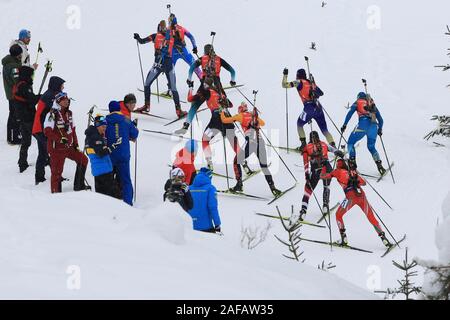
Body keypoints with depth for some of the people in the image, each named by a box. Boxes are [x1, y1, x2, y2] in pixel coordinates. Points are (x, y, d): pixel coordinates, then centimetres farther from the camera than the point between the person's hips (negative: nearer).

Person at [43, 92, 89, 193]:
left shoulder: (69, 113, 11)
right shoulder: (52, 114, -14)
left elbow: (73, 130, 18)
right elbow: (47, 131, -21)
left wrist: (76, 145, 14)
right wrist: (60, 139, -27)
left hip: (69, 147, 8)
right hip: (56, 148, -8)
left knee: (83, 160, 10)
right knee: (57, 171, -3)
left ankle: (79, 185, 19)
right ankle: (56, 192, 7)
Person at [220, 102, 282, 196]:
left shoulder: (240, 116, 14)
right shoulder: (254, 115, 25)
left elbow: (224, 120, 21)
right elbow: (263, 123, 44)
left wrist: (222, 113, 41)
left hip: (250, 142, -4)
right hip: (261, 141, 4)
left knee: (237, 161, 15)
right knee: (264, 166, 14)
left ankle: (239, 184, 7)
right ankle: (272, 187, 3)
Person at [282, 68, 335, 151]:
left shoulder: (299, 82, 5)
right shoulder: (311, 82, 20)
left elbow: (284, 85, 8)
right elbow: (321, 93, 27)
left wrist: (285, 75, 22)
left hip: (309, 108, -4)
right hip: (319, 107, 4)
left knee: (299, 124, 20)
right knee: (325, 130, 6)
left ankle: (303, 144, 9)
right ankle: (333, 146, -9)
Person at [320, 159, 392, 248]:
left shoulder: (338, 172, 15)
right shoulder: (353, 172, 25)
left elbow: (322, 176, 23)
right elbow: (363, 183, 34)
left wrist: (324, 167, 43)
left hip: (351, 197, -4)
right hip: (361, 195, 4)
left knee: (338, 215, 18)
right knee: (372, 218, 13)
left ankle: (344, 239, 9)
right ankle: (384, 239, 4)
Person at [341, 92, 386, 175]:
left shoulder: (357, 103, 20)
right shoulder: (373, 105, 29)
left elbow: (350, 114, 5)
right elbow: (381, 120, 28)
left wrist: (344, 125, 7)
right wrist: (380, 130, 42)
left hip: (363, 124, -4)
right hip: (374, 125, 4)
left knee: (351, 143, 12)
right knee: (371, 147, 21)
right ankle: (379, 166, 1)